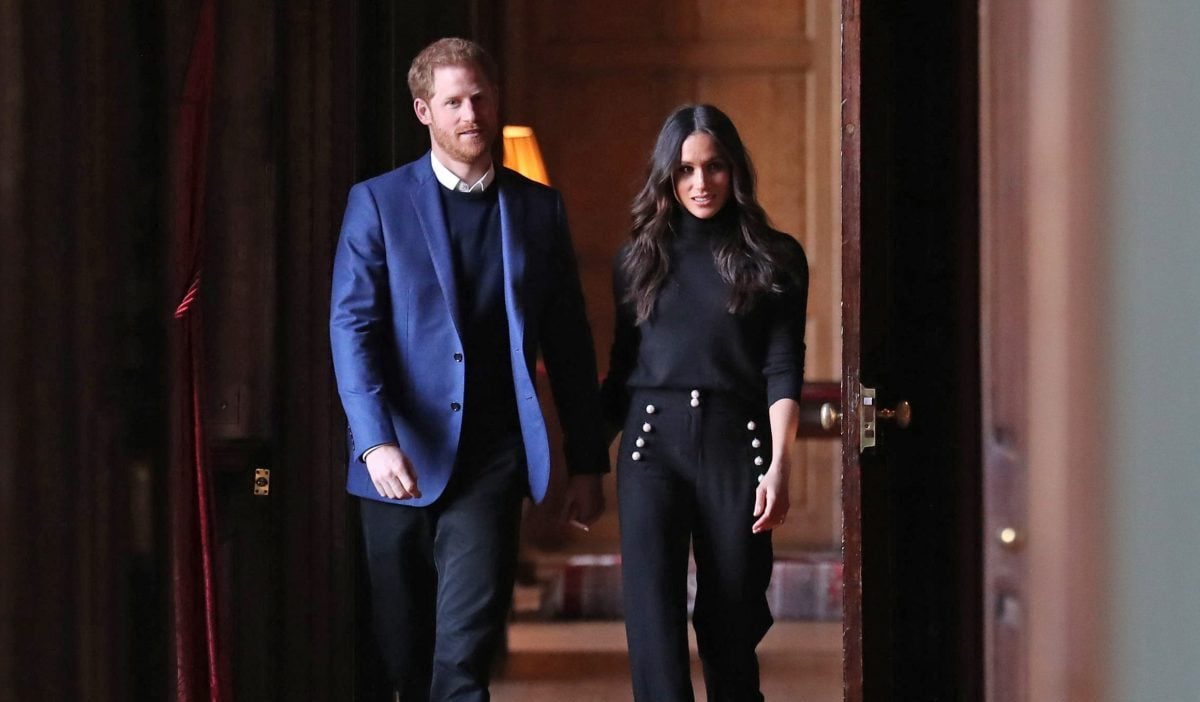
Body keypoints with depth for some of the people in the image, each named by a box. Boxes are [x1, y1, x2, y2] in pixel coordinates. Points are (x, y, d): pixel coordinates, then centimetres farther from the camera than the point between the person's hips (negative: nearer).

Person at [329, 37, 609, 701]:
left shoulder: (539, 208, 10)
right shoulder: (377, 202, 3)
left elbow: (569, 342, 13)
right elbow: (351, 327, -5)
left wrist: (587, 462, 10)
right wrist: (376, 441, -19)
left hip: (491, 456, 0)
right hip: (402, 457, 0)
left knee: (466, 642, -14)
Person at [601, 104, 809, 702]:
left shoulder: (774, 259, 7)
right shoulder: (640, 258, 13)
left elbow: (783, 369, -1)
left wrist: (779, 465, -14)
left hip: (734, 446, -1)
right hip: (652, 444, 1)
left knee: (730, 628, 2)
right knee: (653, 623, -12)